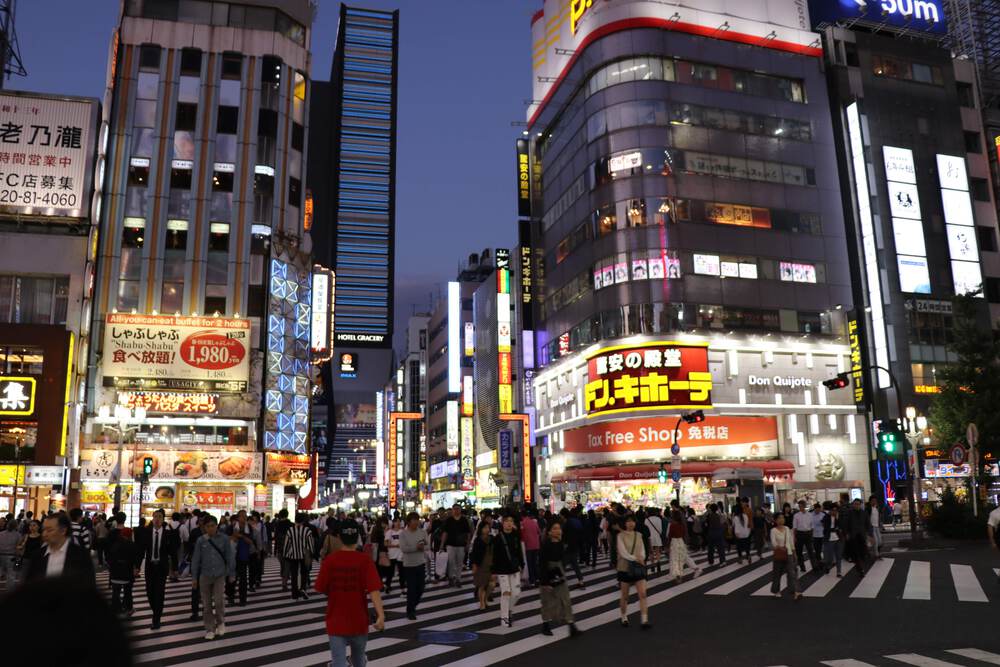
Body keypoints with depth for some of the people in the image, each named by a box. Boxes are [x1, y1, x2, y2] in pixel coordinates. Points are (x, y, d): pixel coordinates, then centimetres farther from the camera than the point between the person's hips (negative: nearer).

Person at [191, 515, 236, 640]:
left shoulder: (224, 539, -8)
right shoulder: (200, 540, -5)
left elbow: (230, 557, -2)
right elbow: (196, 559, 0)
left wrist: (231, 574, 0)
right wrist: (194, 578, 1)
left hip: (220, 575, -2)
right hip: (205, 576, 2)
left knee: (218, 601, -11)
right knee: (206, 604, 7)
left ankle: (220, 622, 16)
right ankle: (209, 629, 22)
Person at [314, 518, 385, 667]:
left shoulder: (329, 560, -9)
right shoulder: (365, 560, -11)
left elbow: (320, 589, -2)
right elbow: (374, 589, -20)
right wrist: (381, 615, -26)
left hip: (336, 621, -1)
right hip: (358, 621, 1)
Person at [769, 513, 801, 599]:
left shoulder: (787, 529, 5)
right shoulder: (773, 530, -10)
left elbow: (791, 541, 12)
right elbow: (773, 542, -22)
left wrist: (794, 552, 11)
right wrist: (779, 547, -41)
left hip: (789, 553, 3)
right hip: (779, 554, -3)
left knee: (792, 572, -8)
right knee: (777, 573, 9)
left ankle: (796, 592, -15)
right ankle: (776, 591, 27)